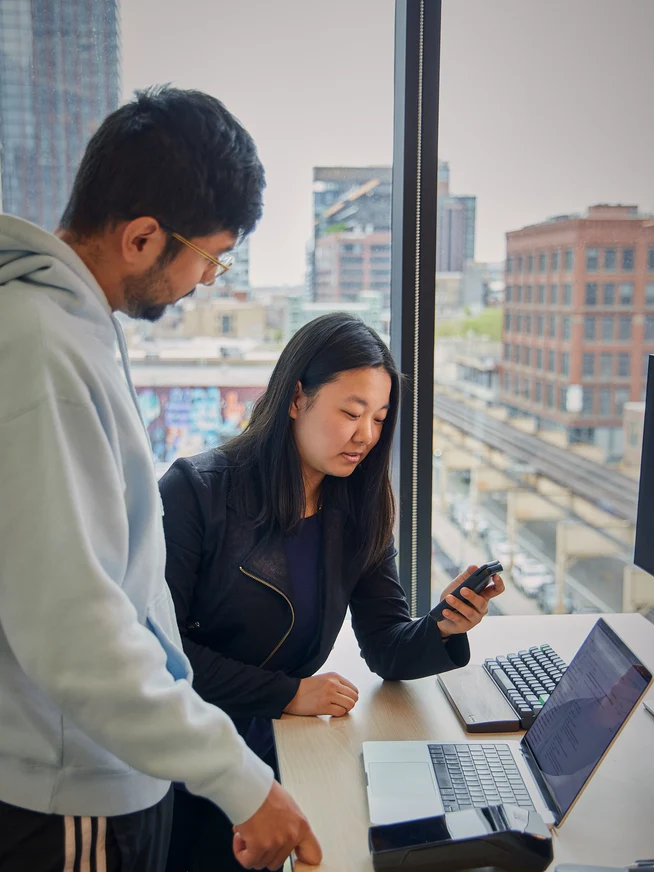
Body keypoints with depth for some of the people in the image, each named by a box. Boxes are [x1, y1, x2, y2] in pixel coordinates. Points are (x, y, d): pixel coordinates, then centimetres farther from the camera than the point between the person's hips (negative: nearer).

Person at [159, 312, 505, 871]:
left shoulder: (360, 514, 2)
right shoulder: (197, 490, -14)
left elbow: (387, 649, 1)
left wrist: (442, 630, -20)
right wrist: (287, 693, -17)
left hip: (268, 747, 4)